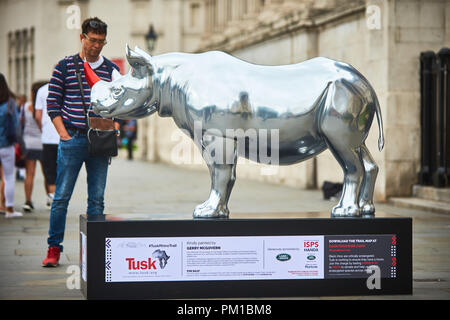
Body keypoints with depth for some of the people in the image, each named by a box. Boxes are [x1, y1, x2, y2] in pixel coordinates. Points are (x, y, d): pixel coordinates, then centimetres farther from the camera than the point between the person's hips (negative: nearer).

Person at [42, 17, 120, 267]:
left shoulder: (111, 70, 9)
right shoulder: (65, 67, 3)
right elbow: (53, 104, 2)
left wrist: (113, 130, -1)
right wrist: (64, 134, -6)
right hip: (72, 140, -2)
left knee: (97, 198, 4)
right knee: (62, 196, -1)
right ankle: (54, 248, 6)